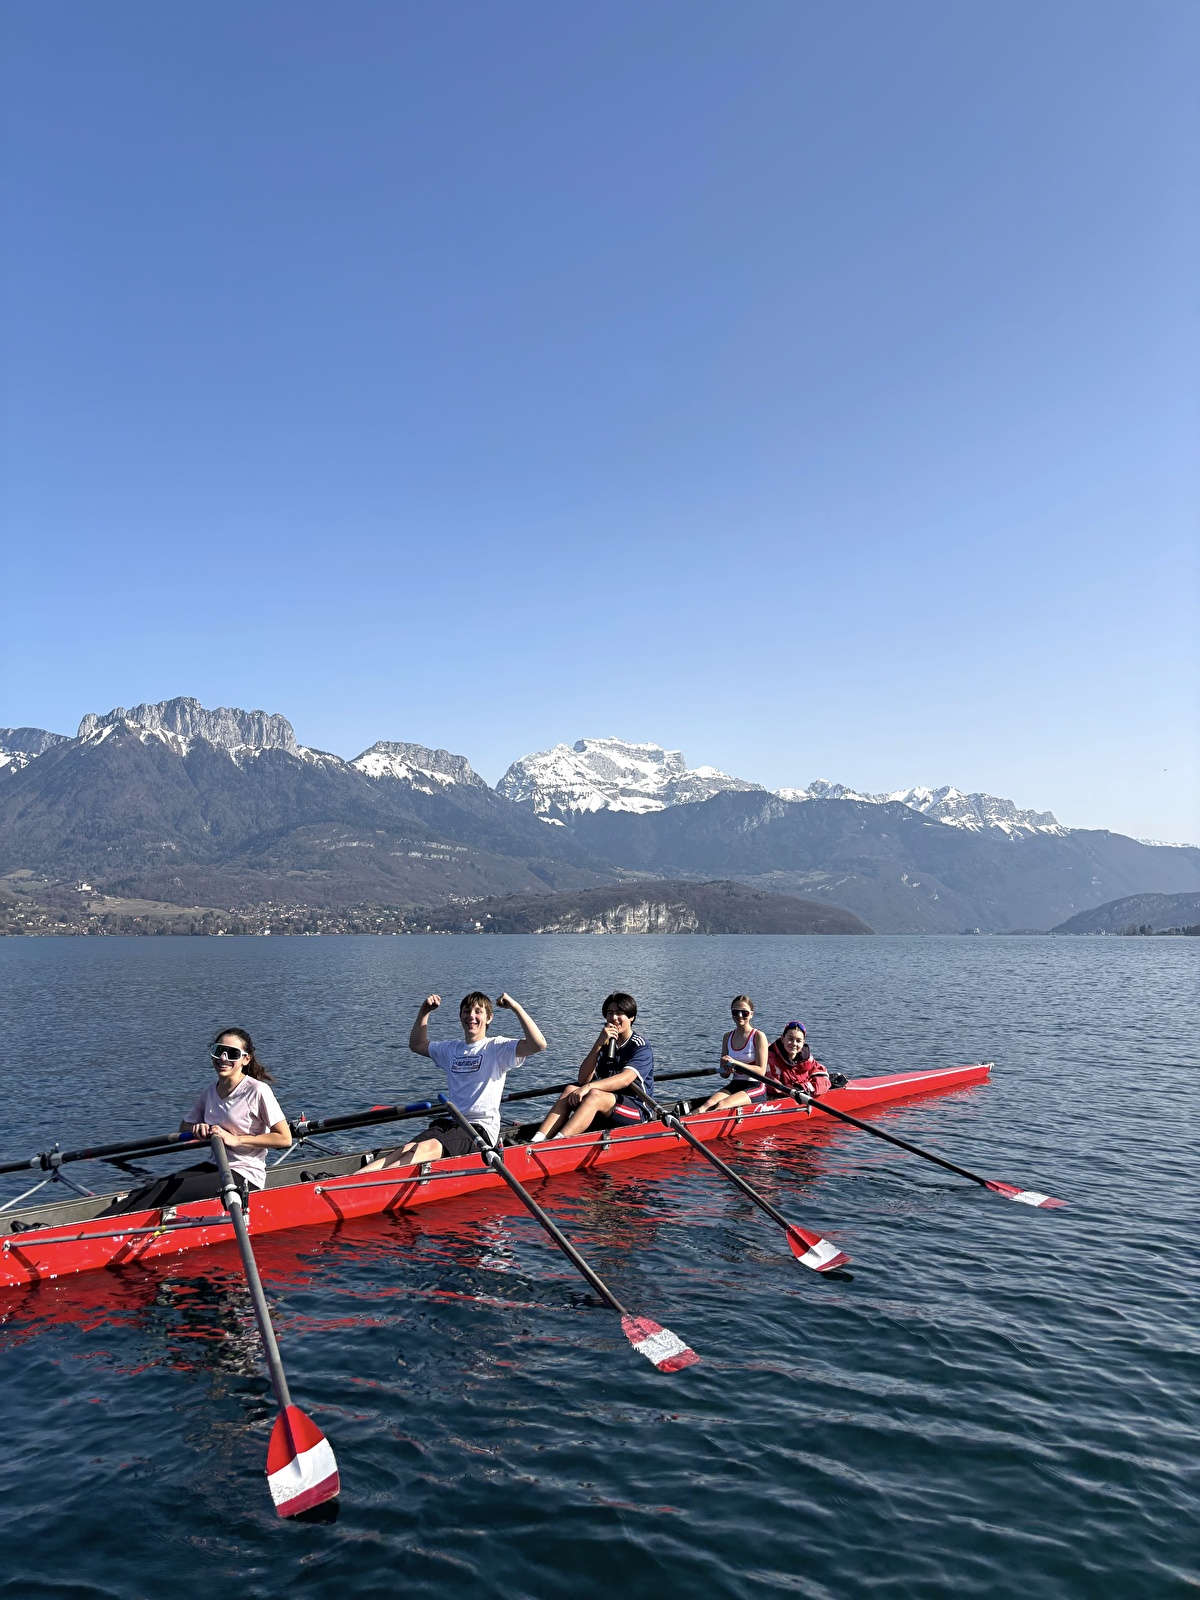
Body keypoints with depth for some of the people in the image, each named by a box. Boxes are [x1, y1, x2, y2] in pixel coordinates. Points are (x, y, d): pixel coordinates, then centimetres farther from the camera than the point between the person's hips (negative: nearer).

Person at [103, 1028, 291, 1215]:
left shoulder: (257, 1090, -12)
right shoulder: (212, 1089, 9)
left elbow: (285, 1139, -15)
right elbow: (184, 1127, 19)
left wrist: (236, 1140, -17)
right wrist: (197, 1129, -5)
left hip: (244, 1176, -7)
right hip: (215, 1167, 7)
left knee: (162, 1193, -21)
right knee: (152, 1187, -16)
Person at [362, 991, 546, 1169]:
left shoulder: (496, 1048, 1)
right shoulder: (451, 1049, 20)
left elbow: (538, 1044, -15)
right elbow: (416, 1044, 36)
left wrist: (516, 1008, -17)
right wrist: (424, 1012, 23)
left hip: (480, 1128, -6)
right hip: (448, 1122, 6)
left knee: (429, 1148, -33)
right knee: (406, 1150, -24)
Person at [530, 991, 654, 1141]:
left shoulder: (640, 1046, -4)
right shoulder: (605, 1044, 12)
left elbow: (625, 1079, -23)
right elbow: (583, 1079, -1)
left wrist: (589, 1087, -35)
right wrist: (599, 1044, -12)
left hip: (638, 1111, -6)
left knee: (595, 1095, -32)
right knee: (571, 1090, -18)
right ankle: (536, 1142, -35)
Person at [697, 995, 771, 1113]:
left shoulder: (758, 1036, -5)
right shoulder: (728, 1037, 11)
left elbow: (761, 1071, -12)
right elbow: (723, 1074, 12)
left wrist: (735, 1063, -21)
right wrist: (727, 1070, -13)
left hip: (755, 1087, -5)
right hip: (734, 1085, 5)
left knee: (721, 1105, -31)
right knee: (710, 1103, -27)